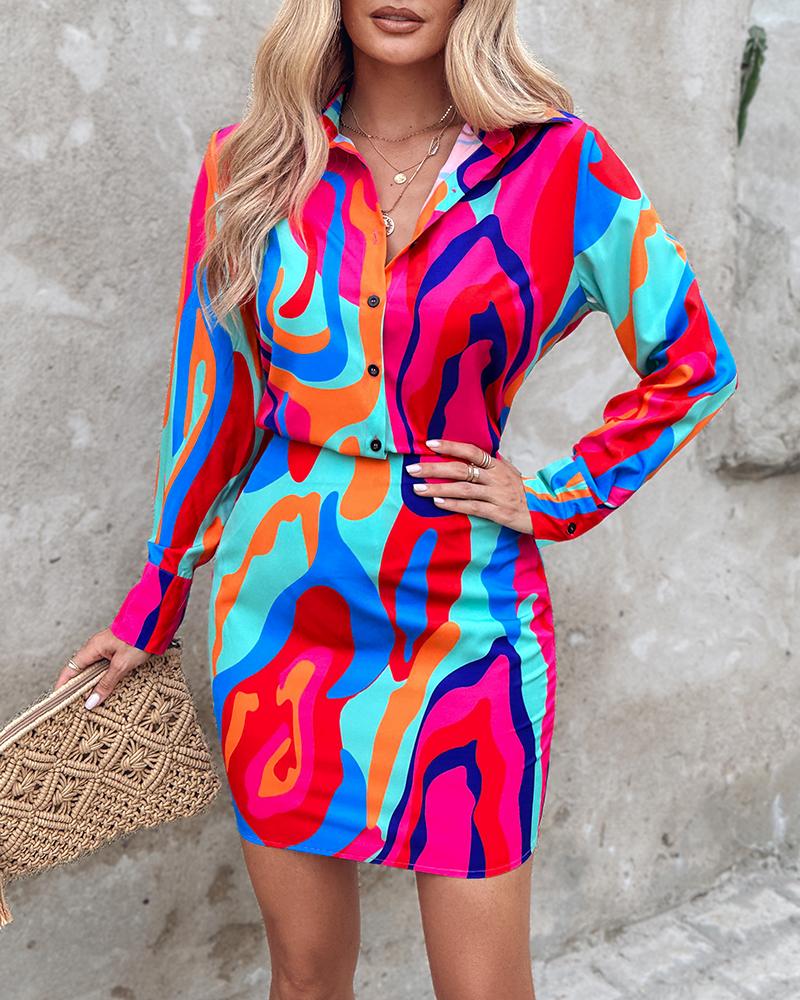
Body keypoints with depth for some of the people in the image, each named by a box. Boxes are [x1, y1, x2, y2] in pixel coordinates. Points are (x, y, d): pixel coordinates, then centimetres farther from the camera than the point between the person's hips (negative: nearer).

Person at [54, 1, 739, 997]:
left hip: (464, 615, -1)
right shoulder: (250, 165, 2)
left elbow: (692, 365, 7)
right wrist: (155, 599, 12)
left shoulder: (559, 164, -4)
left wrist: (559, 498, -1)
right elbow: (212, 393, 9)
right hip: (280, 602, 2)